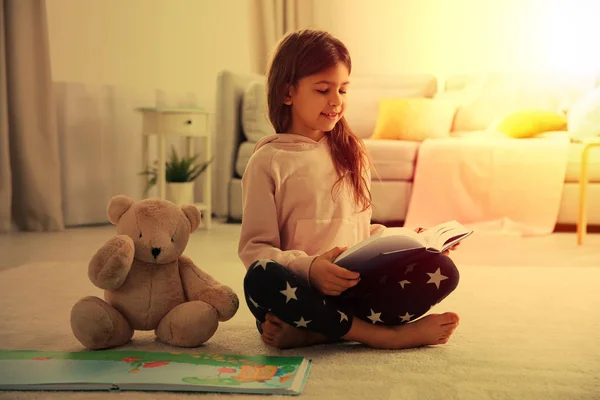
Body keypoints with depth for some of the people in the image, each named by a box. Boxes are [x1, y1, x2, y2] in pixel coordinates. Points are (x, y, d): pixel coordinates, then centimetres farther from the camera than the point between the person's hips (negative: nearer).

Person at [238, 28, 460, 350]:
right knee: (262, 278, -38)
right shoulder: (269, 160, -1)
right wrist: (309, 269, -24)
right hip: (301, 287, -4)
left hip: (354, 285, 5)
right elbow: (254, 248, -6)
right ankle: (381, 334, -25)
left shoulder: (350, 152, 16)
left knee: (442, 270, -19)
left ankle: (312, 333, -24)